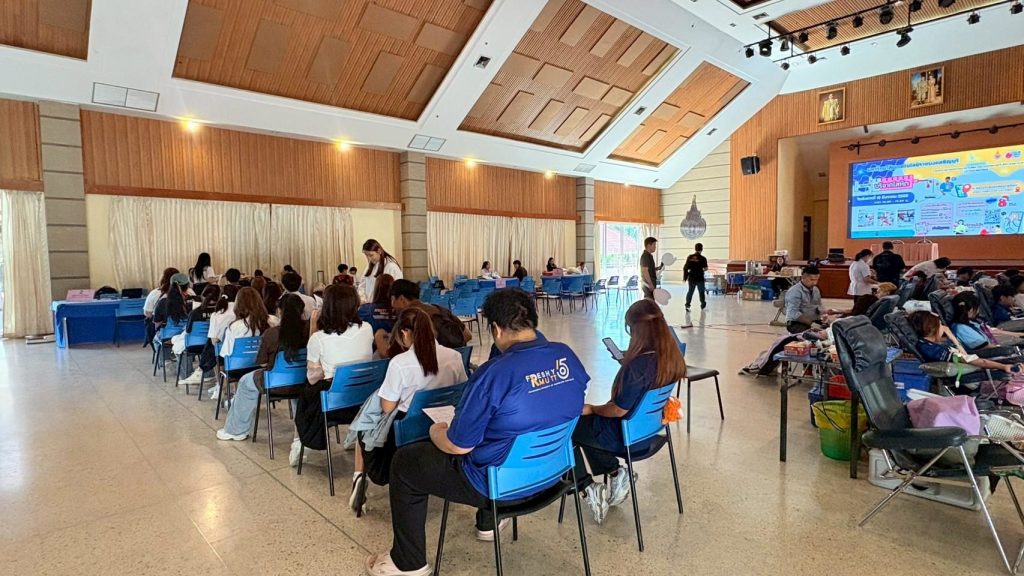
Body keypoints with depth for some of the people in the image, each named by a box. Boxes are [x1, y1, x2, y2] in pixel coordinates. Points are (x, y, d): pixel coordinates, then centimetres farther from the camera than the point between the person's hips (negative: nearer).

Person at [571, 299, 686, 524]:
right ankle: (615, 473, 16)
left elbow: (619, 410, -22)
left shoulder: (637, 366, -32)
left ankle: (586, 490, 11)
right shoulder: (673, 357, -8)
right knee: (585, 423, 23)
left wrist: (592, 409, -5)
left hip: (627, 435, -8)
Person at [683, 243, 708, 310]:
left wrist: (685, 277, 6)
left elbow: (685, 267, -1)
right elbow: (706, 268, -10)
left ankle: (687, 304, 0)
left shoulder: (689, 257, -2)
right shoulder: (703, 258, -11)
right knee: (701, 291, 14)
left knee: (690, 291, 12)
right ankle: (703, 305, 29)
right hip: (700, 278, -2)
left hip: (691, 277, 2)